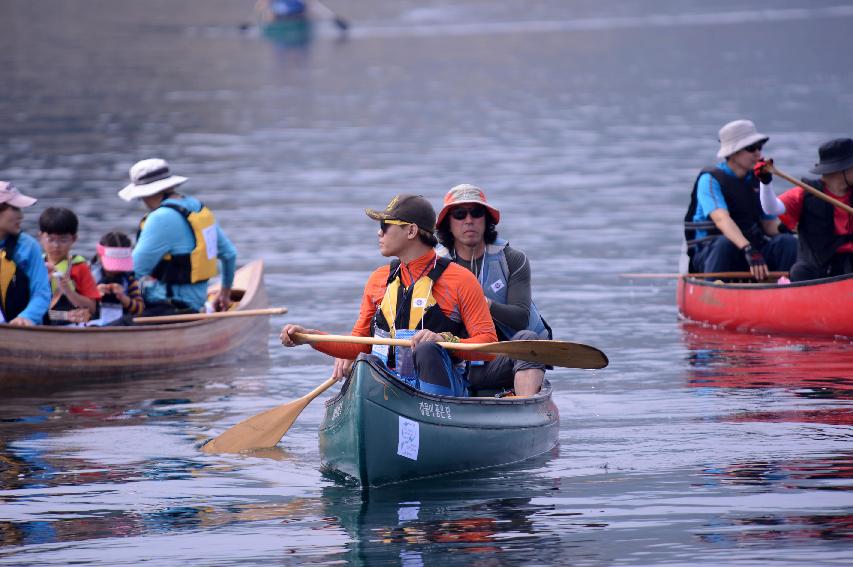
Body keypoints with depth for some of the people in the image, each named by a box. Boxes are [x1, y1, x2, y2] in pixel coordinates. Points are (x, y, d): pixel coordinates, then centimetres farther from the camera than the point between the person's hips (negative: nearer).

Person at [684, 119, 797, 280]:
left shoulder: (757, 180, 14)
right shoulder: (710, 179, -7)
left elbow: (770, 225, 16)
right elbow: (721, 219, -25)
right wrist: (748, 250, -40)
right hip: (710, 253, -5)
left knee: (788, 242, -19)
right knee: (725, 242, -38)